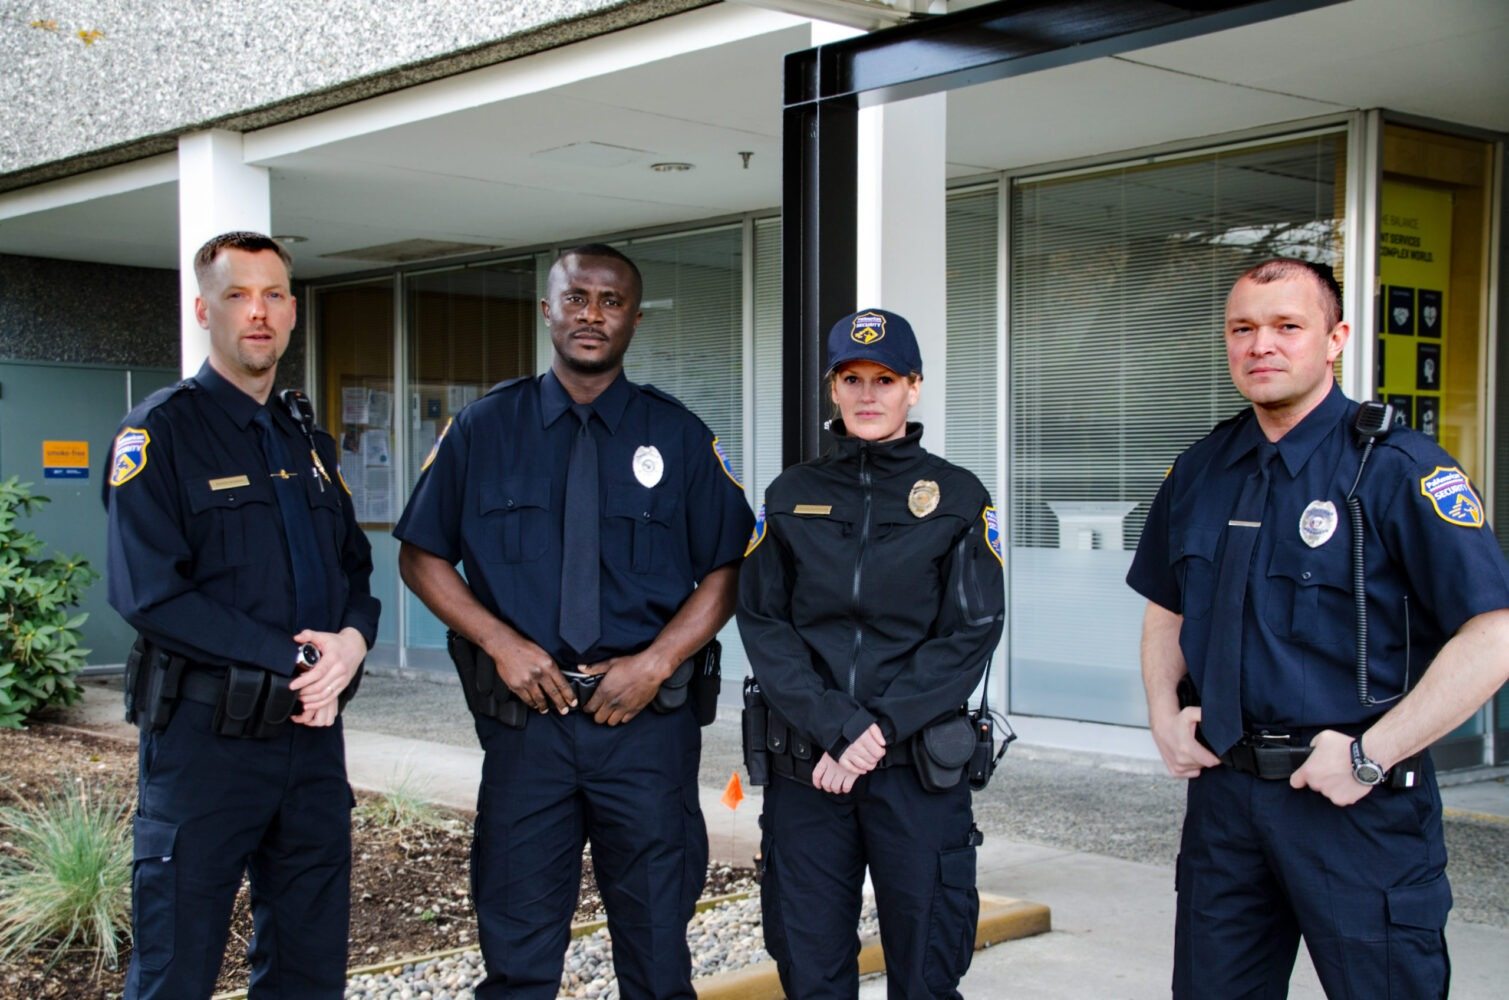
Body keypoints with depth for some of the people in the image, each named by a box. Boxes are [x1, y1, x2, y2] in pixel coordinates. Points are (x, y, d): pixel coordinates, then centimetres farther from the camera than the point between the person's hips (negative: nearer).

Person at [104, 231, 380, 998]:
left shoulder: (308, 442, 16)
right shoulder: (160, 432, -6)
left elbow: (355, 568, 16)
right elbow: (149, 591, -16)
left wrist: (352, 640, -8)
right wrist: (295, 661, -18)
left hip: (314, 732, 6)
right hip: (206, 735, -6)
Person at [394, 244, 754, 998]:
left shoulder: (679, 436, 4)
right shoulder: (483, 428, 5)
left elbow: (726, 572, 4)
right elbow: (421, 557, 6)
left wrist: (656, 662, -9)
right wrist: (501, 643, -8)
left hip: (646, 718, 0)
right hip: (525, 717, 0)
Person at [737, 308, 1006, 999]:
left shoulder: (958, 499, 4)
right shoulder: (791, 496, 9)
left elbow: (971, 633, -3)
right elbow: (762, 623, 1)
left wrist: (880, 728, -14)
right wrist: (837, 728, -13)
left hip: (919, 767, -1)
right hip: (805, 767, 2)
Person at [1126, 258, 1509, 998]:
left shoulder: (1396, 467, -12)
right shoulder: (1199, 471, 8)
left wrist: (1371, 756, -18)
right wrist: (1163, 716, 6)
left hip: (1359, 804, -5)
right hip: (1223, 789, 6)